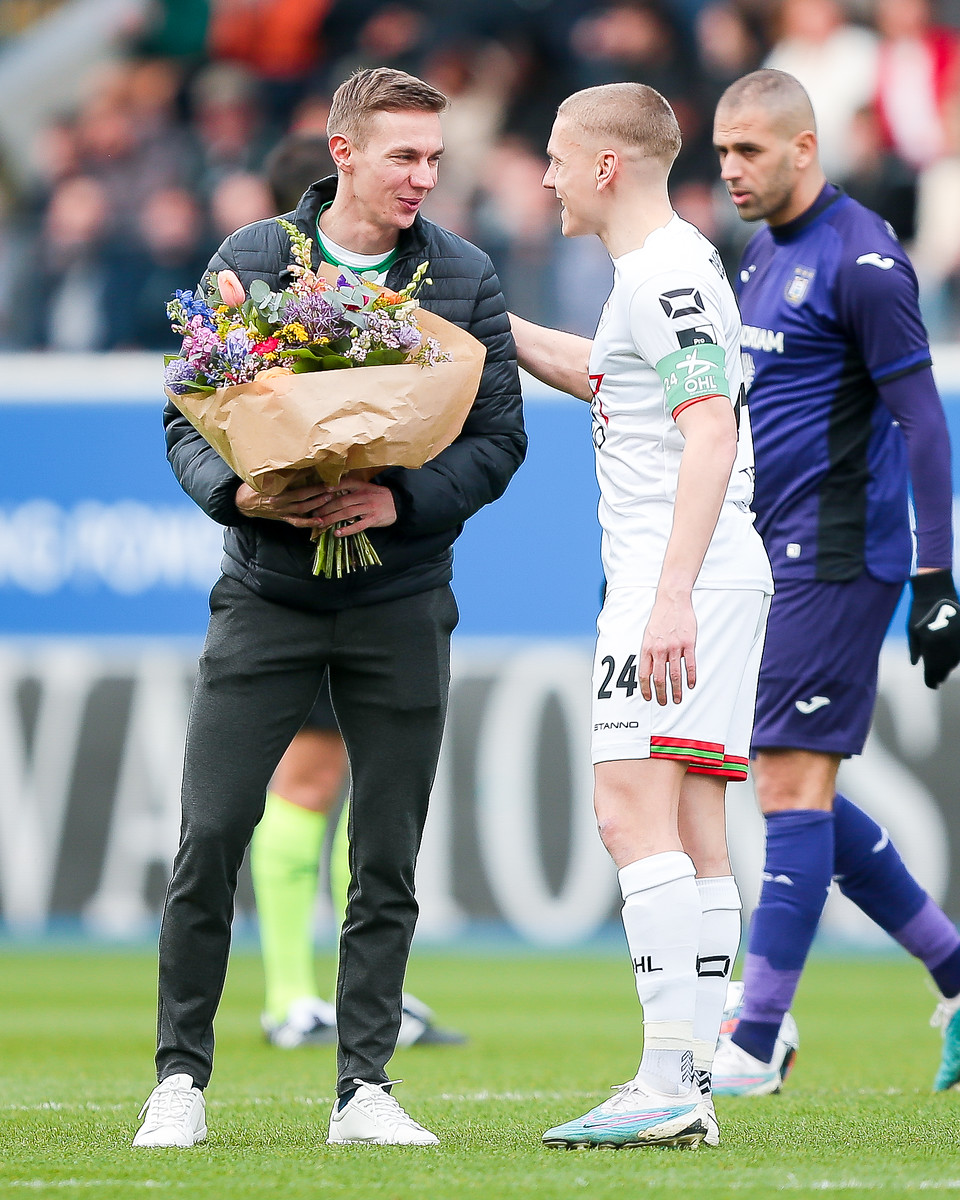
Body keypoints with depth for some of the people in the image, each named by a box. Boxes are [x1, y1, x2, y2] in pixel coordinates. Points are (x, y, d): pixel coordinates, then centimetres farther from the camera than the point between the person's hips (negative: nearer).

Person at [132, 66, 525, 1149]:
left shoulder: (465, 280, 3)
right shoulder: (250, 261, 2)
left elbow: (498, 437, 2)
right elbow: (186, 416, 3)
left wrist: (403, 502, -15)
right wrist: (239, 493, -17)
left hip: (400, 601, 1)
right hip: (265, 592, -1)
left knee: (387, 858, 2)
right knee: (210, 835, -6)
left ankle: (364, 1090, 9)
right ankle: (180, 1078, 5)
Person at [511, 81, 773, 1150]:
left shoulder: (670, 272, -12)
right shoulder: (658, 272, 19)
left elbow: (710, 432, -22)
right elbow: (605, 375, 41)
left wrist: (673, 596, -29)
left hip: (684, 578, -11)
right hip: (690, 582, 11)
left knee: (632, 810, -16)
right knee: (689, 826, 7)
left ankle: (667, 1083, -22)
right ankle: (689, 1088, 7)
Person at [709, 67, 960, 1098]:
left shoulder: (860, 259, -13)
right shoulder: (762, 255, 15)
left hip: (837, 561, -9)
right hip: (774, 560, 9)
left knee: (792, 783, -10)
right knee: (796, 794, 10)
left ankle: (755, 1046, -9)